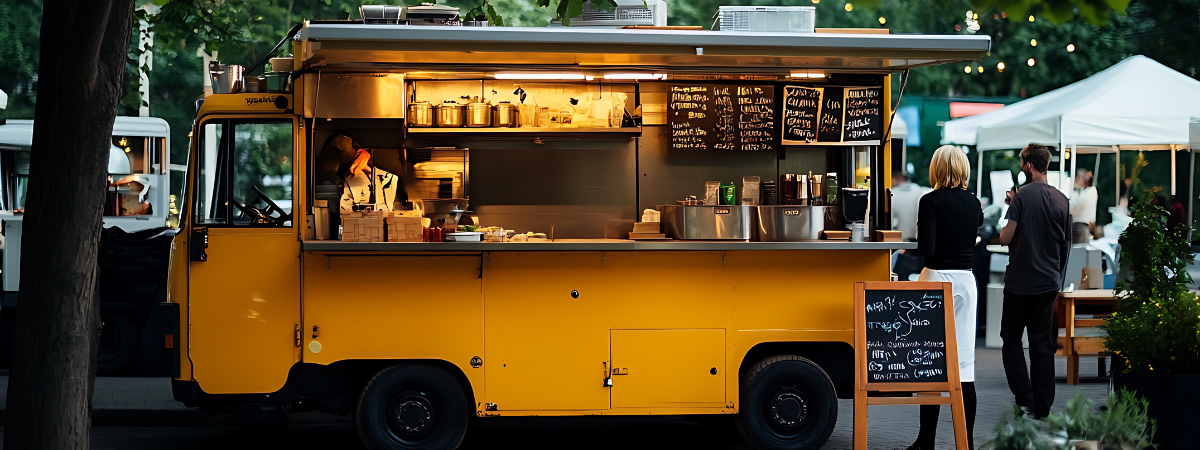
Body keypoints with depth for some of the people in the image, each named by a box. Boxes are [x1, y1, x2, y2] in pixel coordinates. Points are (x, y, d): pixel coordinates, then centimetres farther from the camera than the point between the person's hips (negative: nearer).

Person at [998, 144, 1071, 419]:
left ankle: (1025, 400, -5)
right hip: (1049, 283, 5)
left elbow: (1005, 238, -15)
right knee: (1042, 345, 8)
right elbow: (1066, 244, 11)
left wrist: (1010, 216, 5)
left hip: (1021, 282, -5)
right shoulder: (1061, 200, 4)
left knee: (1011, 339, 6)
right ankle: (1042, 409, 9)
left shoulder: (1023, 196, -13)